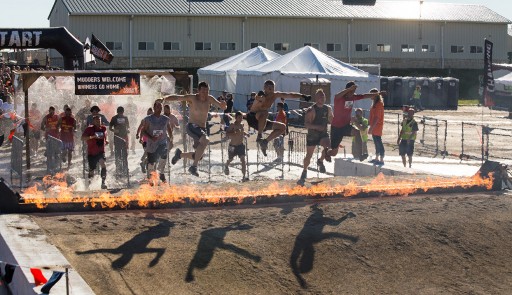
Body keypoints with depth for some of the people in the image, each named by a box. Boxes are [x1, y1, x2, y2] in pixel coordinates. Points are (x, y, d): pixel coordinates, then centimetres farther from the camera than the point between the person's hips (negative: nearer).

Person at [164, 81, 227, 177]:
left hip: (202, 129, 6)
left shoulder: (210, 99, 4)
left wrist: (223, 105, -21)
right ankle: (194, 166, -29)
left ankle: (180, 154, 39)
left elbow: (222, 107, 4)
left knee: (198, 156, 10)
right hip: (192, 126, -6)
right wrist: (165, 99, -35)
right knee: (205, 140, -35)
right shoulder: (192, 98, -9)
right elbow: (178, 97, -18)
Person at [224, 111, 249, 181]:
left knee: (243, 160, -12)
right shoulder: (232, 125, -16)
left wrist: (244, 133, 8)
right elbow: (227, 133, -27)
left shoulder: (241, 125, 4)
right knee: (230, 159, 18)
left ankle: (244, 176, -15)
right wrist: (235, 133, -39)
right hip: (233, 146, -4)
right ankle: (226, 166, 55)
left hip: (240, 145, 4)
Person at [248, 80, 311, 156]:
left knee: (282, 127, 5)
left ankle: (265, 141, 2)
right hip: (252, 118, -8)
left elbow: (290, 95, 7)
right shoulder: (261, 95, -21)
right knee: (265, 113, -39)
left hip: (261, 122, 8)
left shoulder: (275, 95, 2)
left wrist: (303, 96, 3)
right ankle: (259, 136, -37)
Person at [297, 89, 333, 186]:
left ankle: (320, 161, 1)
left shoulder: (328, 109, 3)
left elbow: (332, 121, 20)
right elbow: (306, 124, -21)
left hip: (323, 134, 3)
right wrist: (317, 127, -33)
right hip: (312, 135, -3)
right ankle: (304, 172, 24)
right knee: (309, 155, 3)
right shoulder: (311, 110, -14)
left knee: (328, 145, -26)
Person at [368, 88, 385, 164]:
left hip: (377, 127, -10)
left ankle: (381, 160, -8)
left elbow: (377, 117, -21)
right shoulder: (375, 103, 15)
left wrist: (371, 127, -22)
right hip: (374, 127, 10)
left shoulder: (379, 104, -15)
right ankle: (377, 158, 23)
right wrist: (371, 127, 20)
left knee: (379, 143, -9)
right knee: (377, 143, 16)